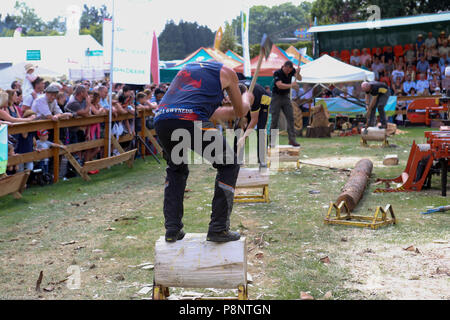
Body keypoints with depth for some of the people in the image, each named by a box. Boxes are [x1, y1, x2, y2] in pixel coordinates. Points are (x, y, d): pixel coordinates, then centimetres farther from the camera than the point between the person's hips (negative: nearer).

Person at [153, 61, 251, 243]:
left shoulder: (187, 68, 37)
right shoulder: (226, 72, 22)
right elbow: (241, 112, 33)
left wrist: (231, 113, 59)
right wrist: (246, 99, 55)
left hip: (161, 120, 6)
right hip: (190, 120, -5)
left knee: (176, 170, 30)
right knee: (229, 165, 14)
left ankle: (172, 229, 21)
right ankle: (218, 228, 9)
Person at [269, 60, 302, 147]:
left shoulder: (291, 70, -3)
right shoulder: (277, 73, -18)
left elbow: (299, 79, -10)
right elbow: (280, 85, -30)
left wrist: (298, 73, -30)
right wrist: (291, 85, -38)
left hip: (286, 97, 5)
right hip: (276, 97, -5)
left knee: (290, 118, -3)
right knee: (275, 119, -4)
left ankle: (292, 139, -3)